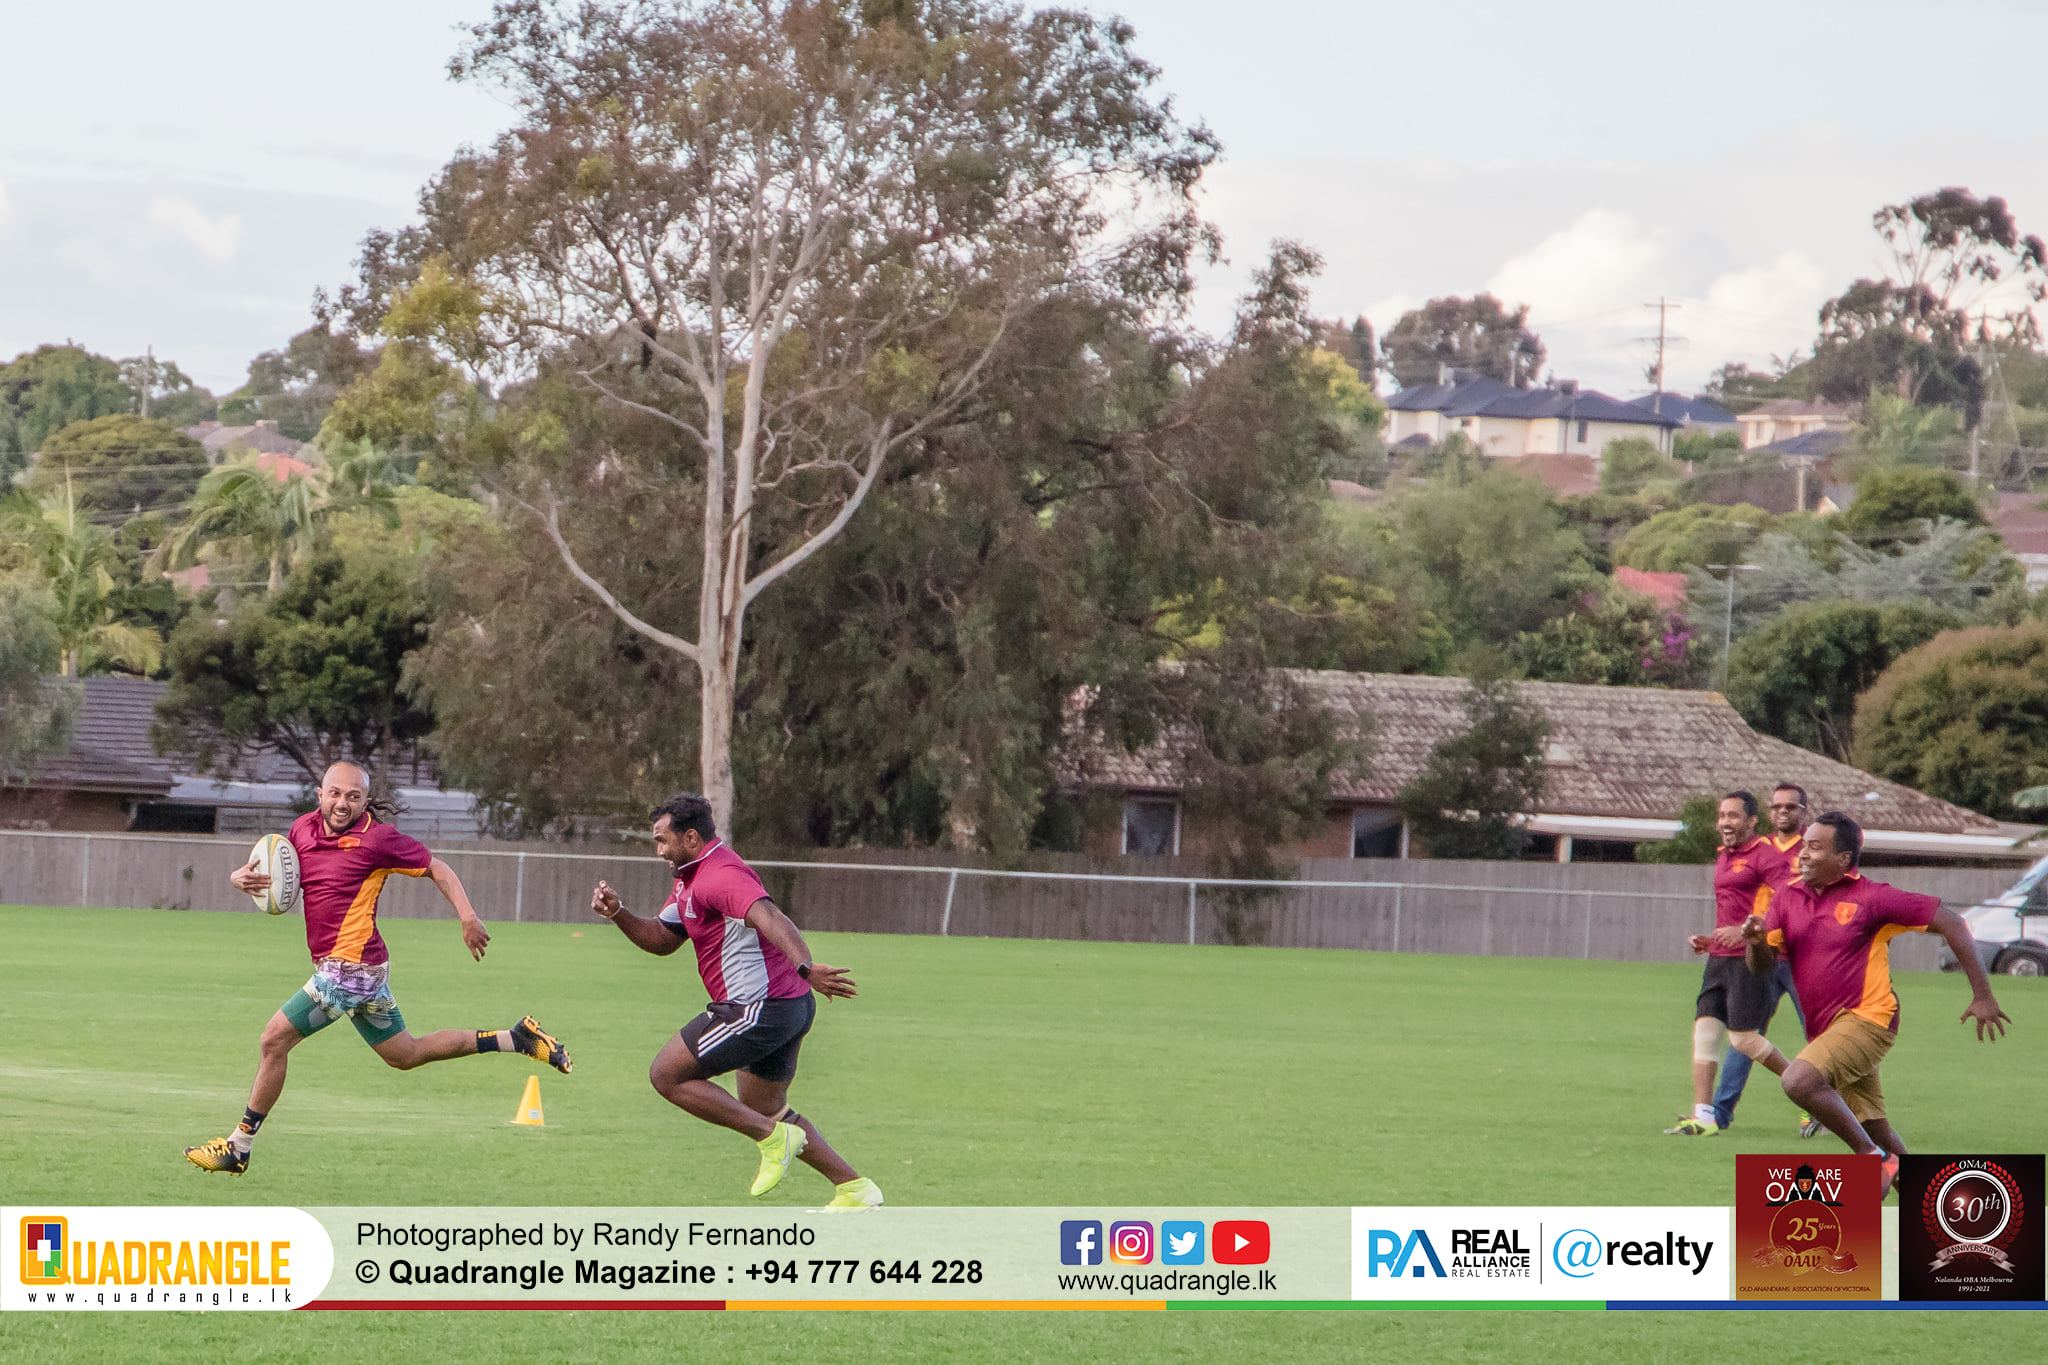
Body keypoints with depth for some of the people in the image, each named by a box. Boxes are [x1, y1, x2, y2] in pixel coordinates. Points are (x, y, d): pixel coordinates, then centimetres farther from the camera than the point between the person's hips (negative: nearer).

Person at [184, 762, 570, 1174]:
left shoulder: (376, 838, -11)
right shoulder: (304, 827, 8)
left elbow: (436, 869, -3)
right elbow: (264, 869, 17)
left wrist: (468, 919, -13)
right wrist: (243, 878, -7)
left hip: (350, 967, -9)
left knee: (274, 1039, -7)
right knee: (405, 1054, 21)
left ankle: (238, 1148, 2)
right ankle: (515, 1038, 28)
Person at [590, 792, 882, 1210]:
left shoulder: (719, 875, -18)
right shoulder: (689, 879, 17)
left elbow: (769, 917, -35)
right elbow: (661, 939, 24)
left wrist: (804, 967, -51)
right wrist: (617, 913, 6)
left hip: (758, 1009, -11)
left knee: (667, 1074, -3)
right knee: (763, 1109, 22)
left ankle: (772, 1138, -6)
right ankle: (855, 1189, 19)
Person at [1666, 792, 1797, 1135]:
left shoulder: (1765, 856, -9)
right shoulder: (1722, 858, 18)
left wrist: (1745, 931, -26)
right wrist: (1709, 940, 16)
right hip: (1720, 959, 9)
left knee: (1743, 1037, -9)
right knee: (1704, 1028, -1)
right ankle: (1703, 1116, -1)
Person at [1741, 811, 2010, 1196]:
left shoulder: (1870, 898, -10)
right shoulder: (1789, 899, 7)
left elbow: (1949, 922, -8)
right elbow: (1762, 968, 5)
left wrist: (1981, 996, -8)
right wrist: (1756, 942, -20)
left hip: (1867, 1019, -7)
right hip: (1824, 1030, 7)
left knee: (1799, 1080, -27)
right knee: (1874, 1128, 10)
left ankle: (1874, 1157, -14)